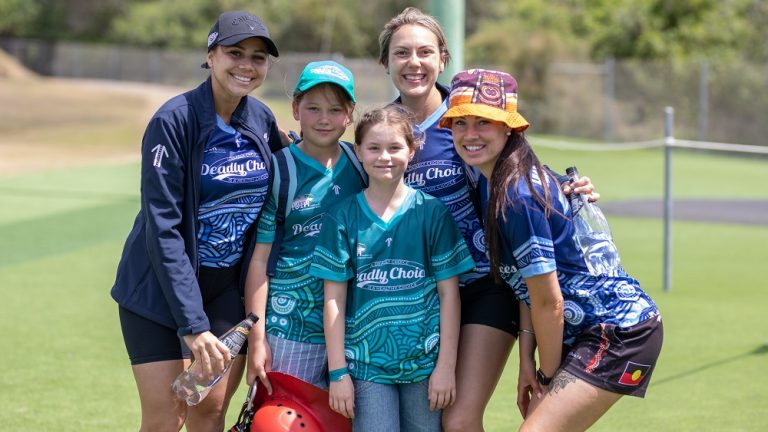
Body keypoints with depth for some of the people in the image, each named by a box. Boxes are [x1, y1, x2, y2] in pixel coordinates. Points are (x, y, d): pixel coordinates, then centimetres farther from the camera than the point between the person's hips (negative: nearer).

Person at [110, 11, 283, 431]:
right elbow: (163, 227, -20)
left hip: (229, 290, 5)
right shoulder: (174, 120, -17)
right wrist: (192, 325, -24)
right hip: (160, 289, -5)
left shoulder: (262, 120, 0)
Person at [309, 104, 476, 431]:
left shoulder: (433, 212, 1)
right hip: (366, 364, 0)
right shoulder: (343, 217, 2)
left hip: (424, 360, 0)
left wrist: (446, 365, -2)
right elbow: (333, 299, 1)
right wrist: (337, 371, -3)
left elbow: (449, 292, 1)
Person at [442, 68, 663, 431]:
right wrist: (527, 359, 6)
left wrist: (547, 377, -6)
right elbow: (529, 282, 10)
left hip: (622, 333, -10)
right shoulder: (496, 182, 7)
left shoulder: (517, 199, -22)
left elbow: (549, 303, -18)